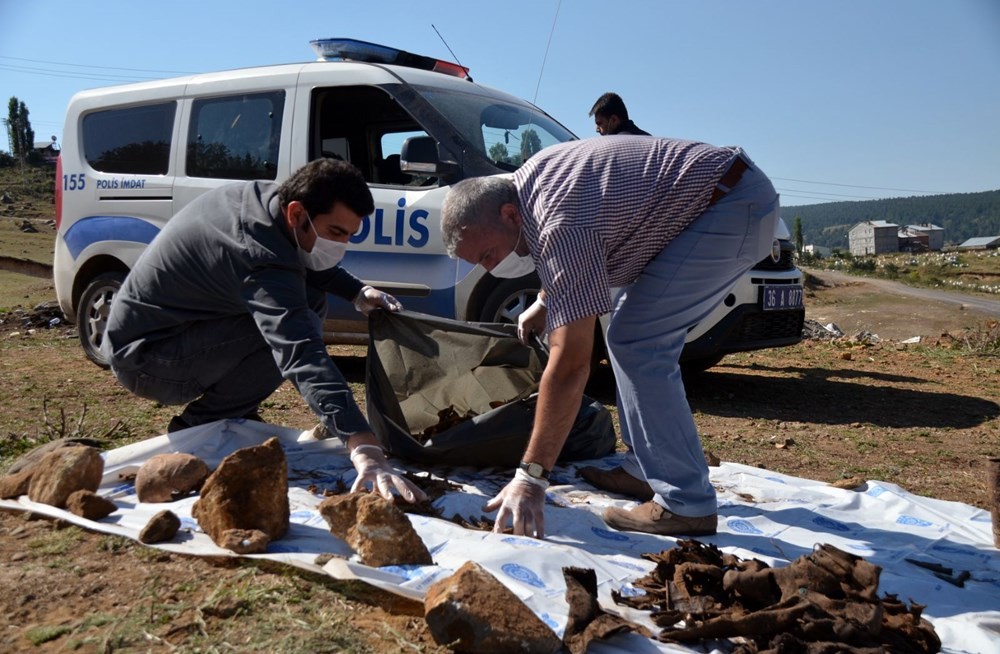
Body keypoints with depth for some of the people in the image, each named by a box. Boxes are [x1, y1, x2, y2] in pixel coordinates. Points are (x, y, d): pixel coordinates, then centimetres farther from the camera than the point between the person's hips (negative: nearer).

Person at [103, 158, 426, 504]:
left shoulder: (264, 195, -5)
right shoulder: (262, 260, -34)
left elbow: (306, 262, 15)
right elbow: (303, 356, -46)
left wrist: (358, 291, -2)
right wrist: (364, 449, -54)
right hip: (141, 357, -9)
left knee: (309, 301, 2)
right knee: (291, 333, -29)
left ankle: (233, 415, 9)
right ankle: (197, 426, -8)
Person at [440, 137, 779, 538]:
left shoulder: (561, 226, -27)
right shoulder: (526, 184, 2)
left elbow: (569, 366, -30)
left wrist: (531, 477, -27)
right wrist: (544, 301, 20)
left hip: (733, 210, -11)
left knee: (635, 343, -16)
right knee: (633, 333, 10)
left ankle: (685, 504, -11)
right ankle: (647, 471, 16)